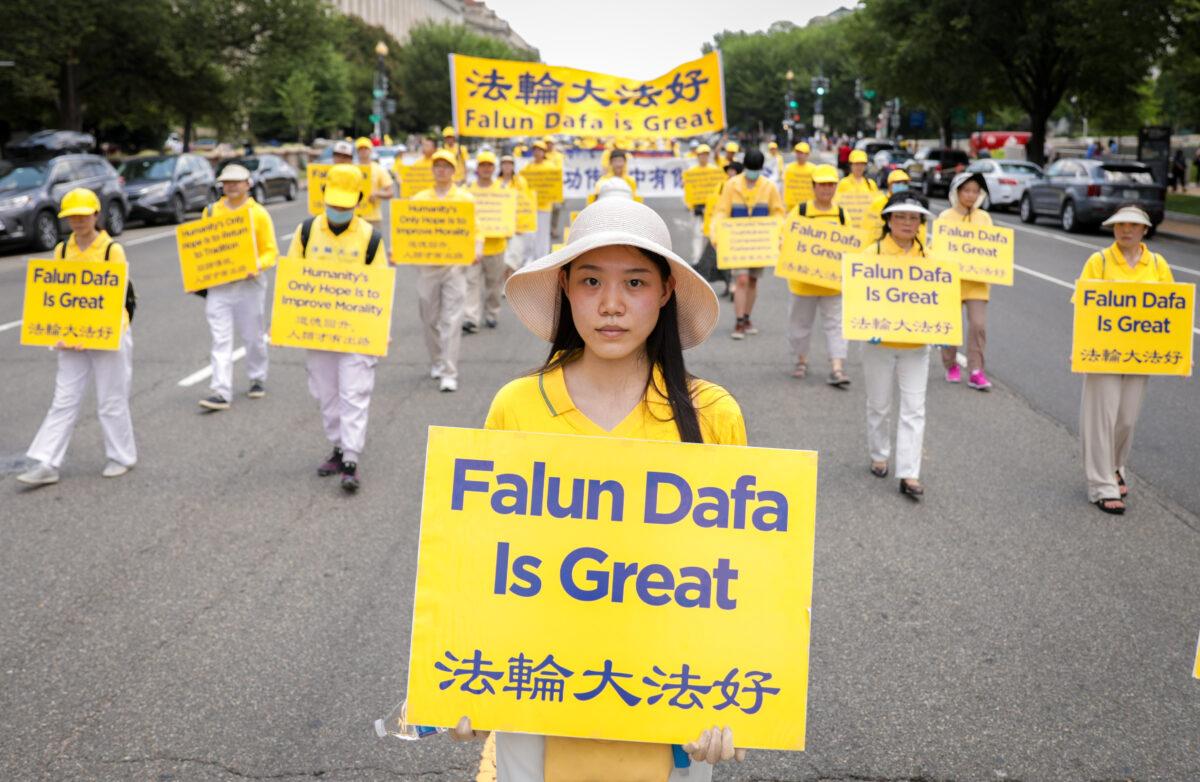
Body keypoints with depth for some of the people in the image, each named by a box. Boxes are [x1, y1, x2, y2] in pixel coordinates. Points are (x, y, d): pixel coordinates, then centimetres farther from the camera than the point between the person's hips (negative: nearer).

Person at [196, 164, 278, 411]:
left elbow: (271, 251, -2)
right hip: (217, 283, 2)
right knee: (221, 339, -3)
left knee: (253, 336, 11)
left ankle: (257, 379, 33)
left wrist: (258, 265, -21)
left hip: (249, 282, -2)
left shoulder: (259, 213, -1)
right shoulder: (211, 212, 8)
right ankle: (221, 392, -5)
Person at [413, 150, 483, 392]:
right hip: (426, 264, 2)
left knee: (452, 320, -9)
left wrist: (477, 250, -14)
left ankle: (449, 373, -9)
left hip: (455, 264, -2)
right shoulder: (419, 199, 11)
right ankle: (436, 362, 30)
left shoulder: (465, 199, 7)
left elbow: (476, 230, 6)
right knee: (430, 318, 10)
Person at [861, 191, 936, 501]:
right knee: (879, 406, 13)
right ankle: (879, 456, 35)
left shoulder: (927, 256, 3)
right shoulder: (873, 253, -6)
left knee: (914, 410, -2)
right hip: (880, 342, -2)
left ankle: (909, 474, 0)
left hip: (916, 344, 2)